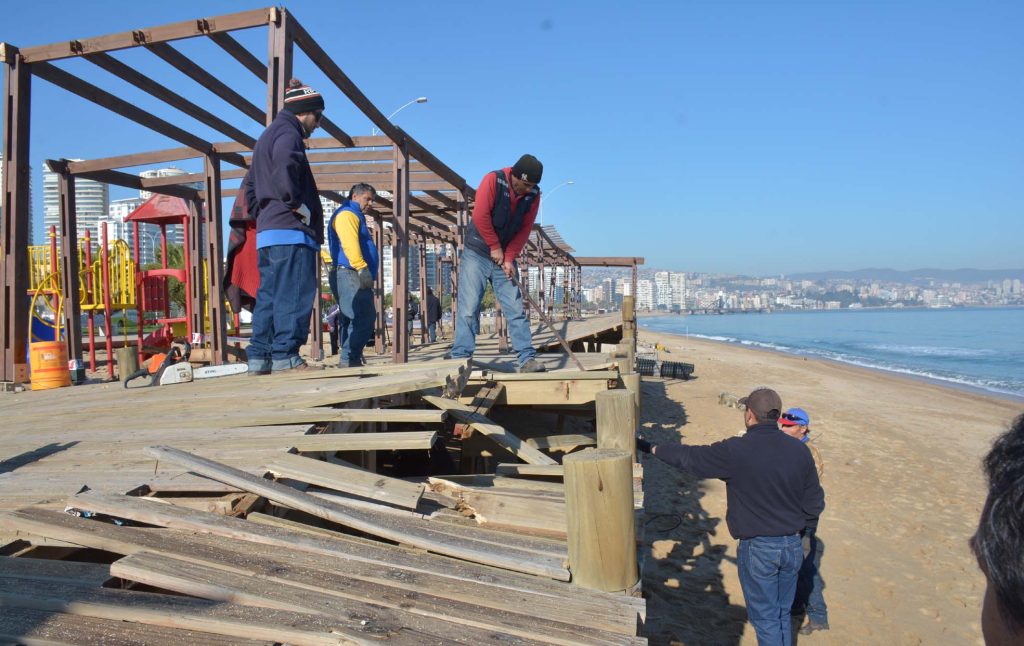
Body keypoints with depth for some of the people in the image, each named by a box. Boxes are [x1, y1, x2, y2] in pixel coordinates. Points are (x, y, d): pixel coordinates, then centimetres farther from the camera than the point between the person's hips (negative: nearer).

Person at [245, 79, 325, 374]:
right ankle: (285, 356, -9)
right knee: (294, 295, -9)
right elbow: (284, 173, -26)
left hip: (266, 232, 10)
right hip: (291, 231, -10)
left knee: (269, 295, 10)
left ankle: (259, 357, 11)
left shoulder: (267, 136, 26)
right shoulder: (287, 133, -5)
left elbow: (251, 189, 28)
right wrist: (299, 206, -16)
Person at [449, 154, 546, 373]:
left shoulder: (533, 194, -2)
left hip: (505, 258, 4)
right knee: (468, 308, -8)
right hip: (476, 254, -4)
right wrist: (495, 246, -13)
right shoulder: (493, 180, -16)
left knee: (516, 309, 0)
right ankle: (460, 358, -4)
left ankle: (527, 359, 2)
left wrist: (509, 258, -9)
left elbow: (525, 230, 0)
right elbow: (480, 216, -21)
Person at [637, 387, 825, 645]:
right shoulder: (799, 451, -4)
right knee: (782, 614, 21)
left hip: (758, 549, -5)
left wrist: (651, 448, 6)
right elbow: (814, 502, 4)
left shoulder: (736, 451, -18)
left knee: (765, 617, 9)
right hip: (793, 546, 5)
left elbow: (688, 457, -8)